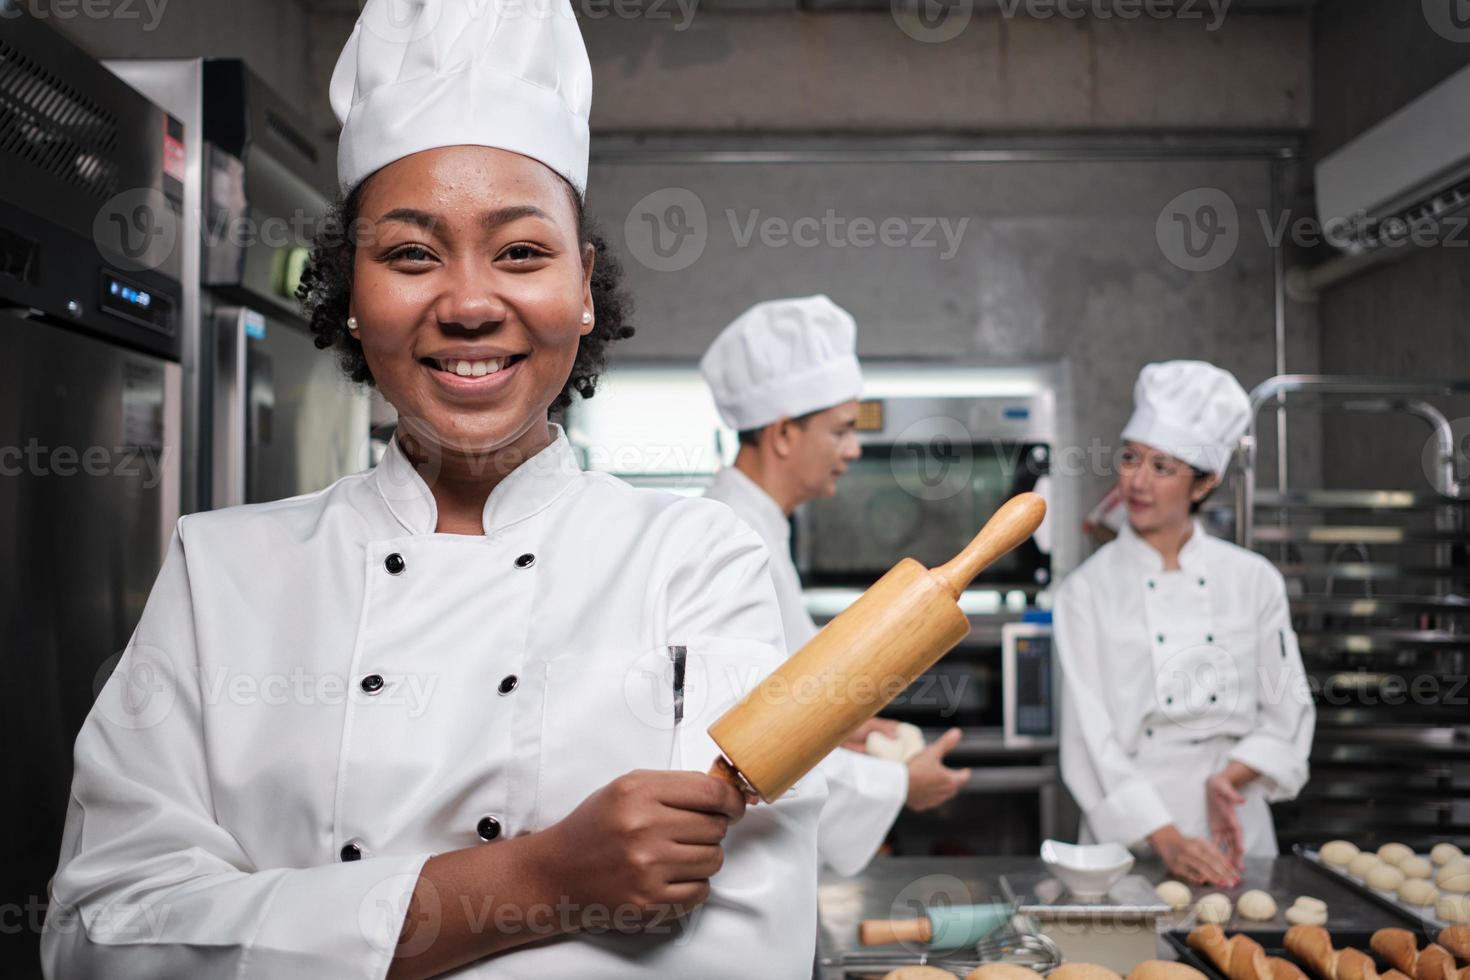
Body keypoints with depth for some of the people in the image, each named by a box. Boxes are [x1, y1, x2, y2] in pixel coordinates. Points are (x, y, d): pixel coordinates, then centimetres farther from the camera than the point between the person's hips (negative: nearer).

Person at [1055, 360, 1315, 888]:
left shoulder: (1254, 580, 2)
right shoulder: (1089, 589, -5)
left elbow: (1288, 715, 6)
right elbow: (1089, 736, -10)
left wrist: (1229, 777, -11)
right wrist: (1166, 840, -18)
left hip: (1238, 827, 2)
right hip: (1132, 838, -2)